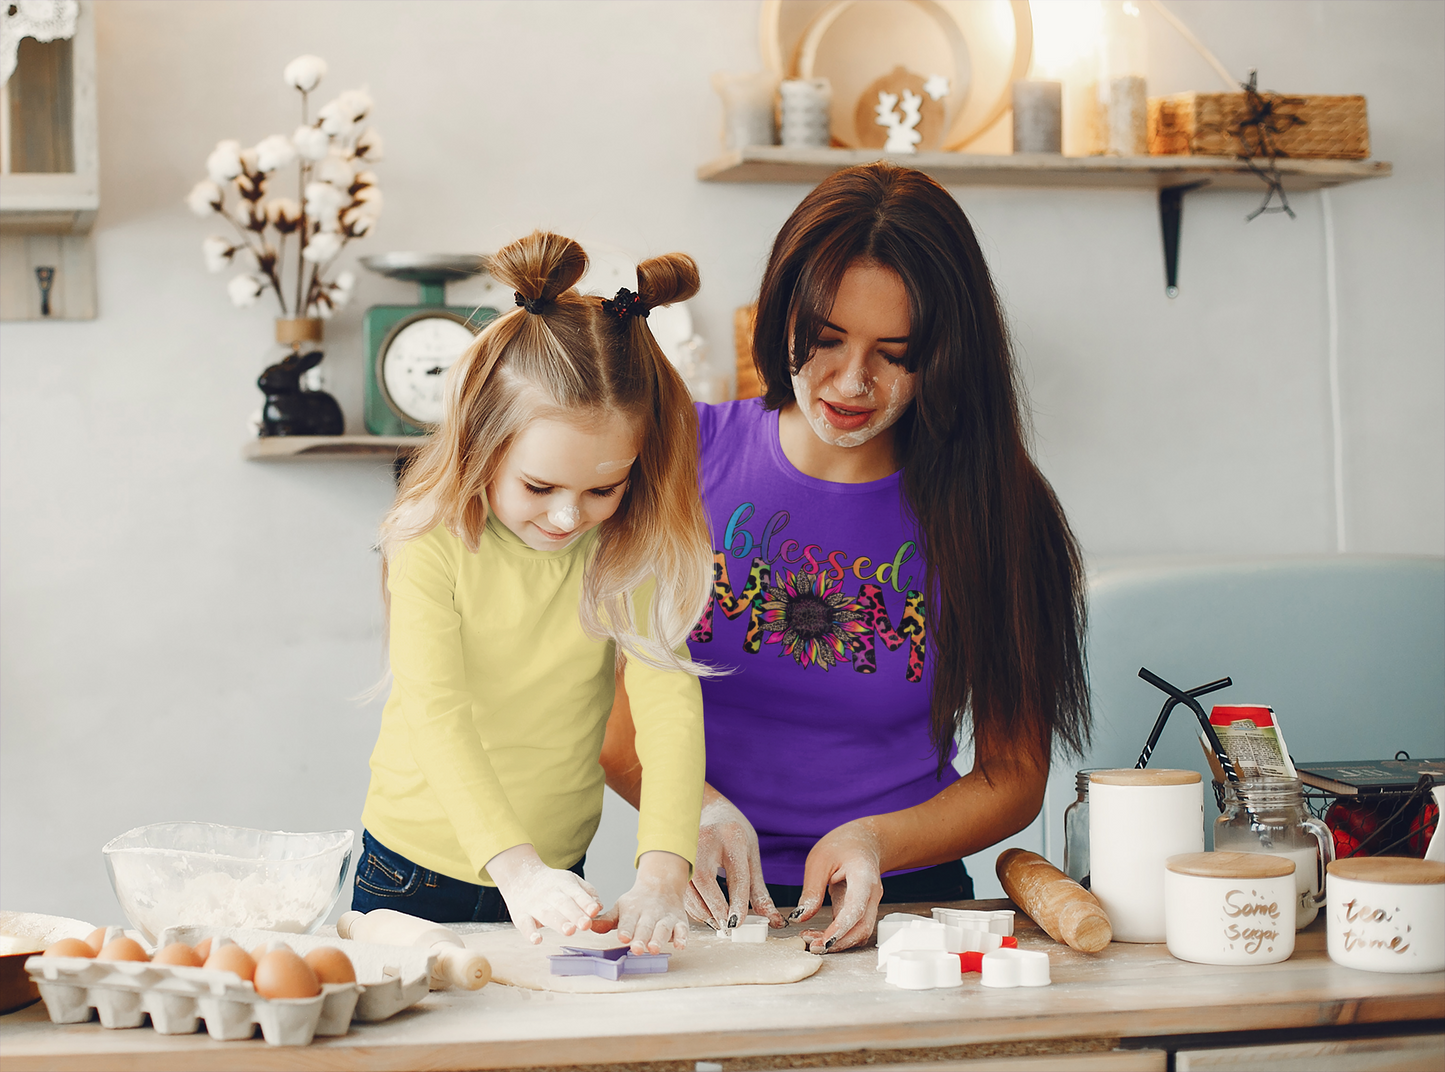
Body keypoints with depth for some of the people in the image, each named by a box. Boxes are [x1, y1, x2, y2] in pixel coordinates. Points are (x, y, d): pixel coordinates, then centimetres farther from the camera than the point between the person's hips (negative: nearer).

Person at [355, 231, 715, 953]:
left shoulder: (634, 550, -8)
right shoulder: (433, 544, -16)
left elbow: (668, 697, -19)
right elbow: (436, 716, -24)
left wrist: (662, 874, -33)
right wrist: (515, 866, -38)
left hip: (557, 873, 2)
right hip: (416, 876, -2)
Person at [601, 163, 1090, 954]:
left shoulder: (988, 506, -1)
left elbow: (1014, 777, 5)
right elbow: (608, 717, 3)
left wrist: (877, 842, -12)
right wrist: (696, 808, -16)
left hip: (904, 904, 0)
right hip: (707, 906, 1)